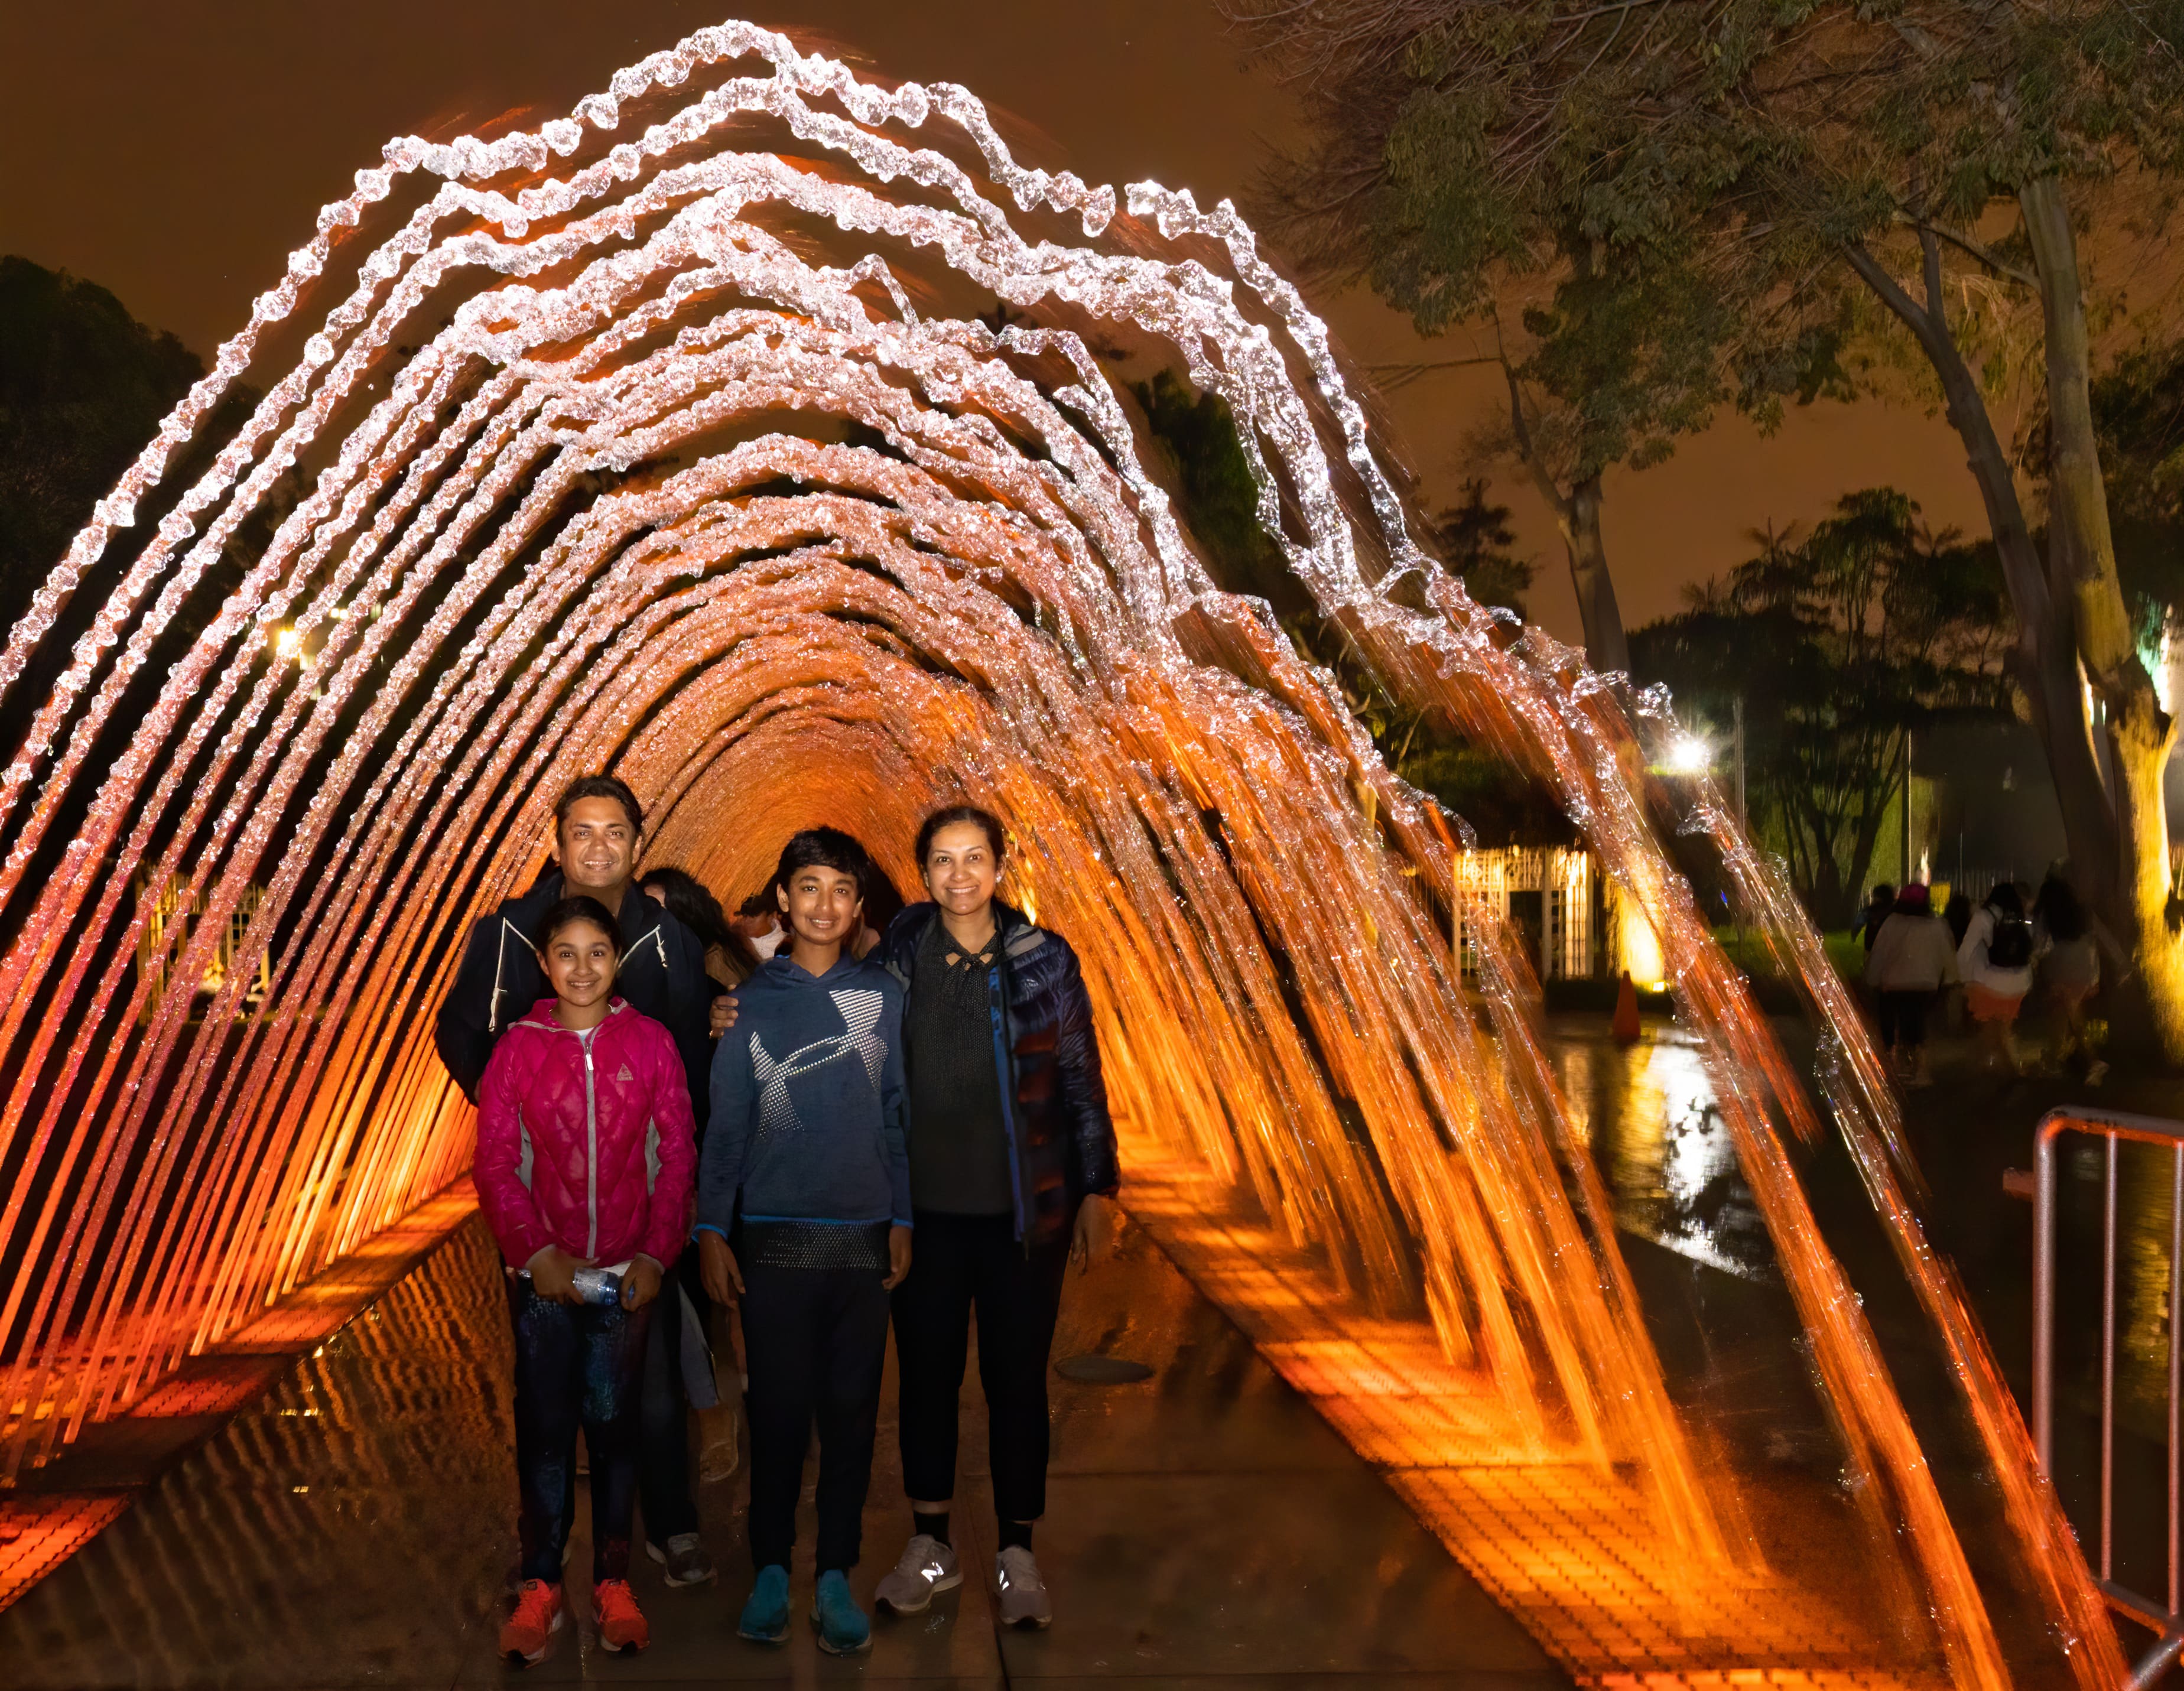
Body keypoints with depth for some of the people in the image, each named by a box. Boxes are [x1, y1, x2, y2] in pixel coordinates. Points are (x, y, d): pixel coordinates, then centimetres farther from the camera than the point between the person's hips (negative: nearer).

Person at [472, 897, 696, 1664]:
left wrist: (657, 1254, -6)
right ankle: (539, 1586, 14)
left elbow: (678, 1155, 0)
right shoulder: (517, 1047, 0)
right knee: (544, 1426, 4)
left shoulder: (651, 1042, -1)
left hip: (627, 1274, 0)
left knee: (614, 1424, 5)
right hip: (544, 1274, 0)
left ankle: (614, 1583, 16)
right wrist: (536, 1251, -11)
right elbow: (494, 1163, -1)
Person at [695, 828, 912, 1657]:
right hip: (775, 1237, -1)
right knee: (777, 1409, 4)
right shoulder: (751, 1000, 2)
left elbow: (898, 1115, 5)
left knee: (852, 1410, 5)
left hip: (863, 1237, 1)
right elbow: (726, 1123, 2)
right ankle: (771, 1568, 18)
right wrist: (712, 1229, -3)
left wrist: (902, 1221, 2)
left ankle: (836, 1574, 16)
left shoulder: (884, 996, 4)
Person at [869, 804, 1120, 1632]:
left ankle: (1018, 1555, 22)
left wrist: (1097, 1191, -1)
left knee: (1017, 1379, 7)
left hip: (1023, 1212, -1)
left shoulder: (1044, 959, -4)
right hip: (925, 1211, 2)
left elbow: (1081, 1079, 0)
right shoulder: (897, 957, 0)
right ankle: (930, 1545, 28)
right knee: (926, 1376, 11)